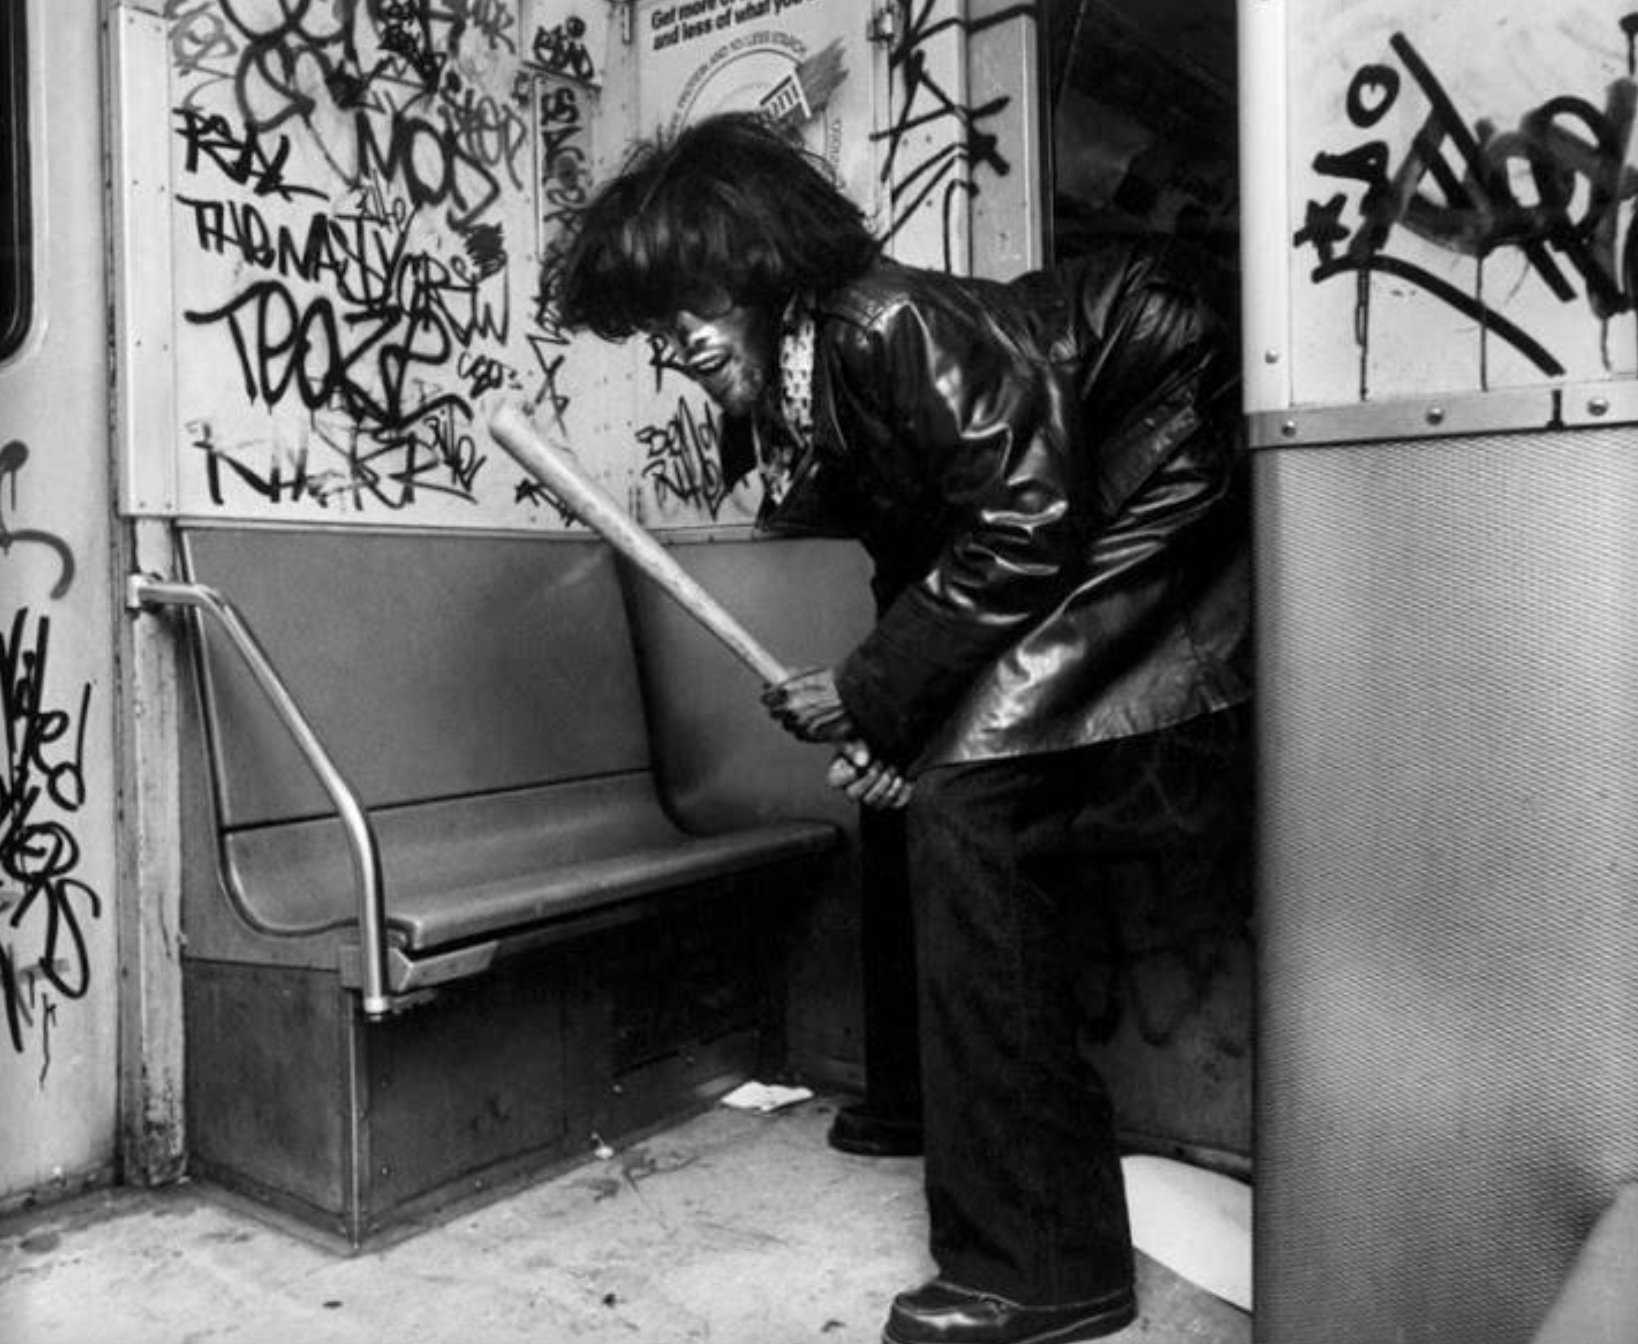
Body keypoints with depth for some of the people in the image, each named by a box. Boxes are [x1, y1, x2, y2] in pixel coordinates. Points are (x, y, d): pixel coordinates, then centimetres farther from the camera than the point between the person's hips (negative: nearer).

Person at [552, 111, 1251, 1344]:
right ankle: (938, 1097, 34)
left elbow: (1028, 522, -24)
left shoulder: (886, 324, -20)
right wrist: (881, 724, -1)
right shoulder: (788, 399, 7)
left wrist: (874, 691, -18)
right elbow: (920, 559, 12)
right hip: (1087, 534, 10)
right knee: (924, 790, 12)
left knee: (966, 806, -17)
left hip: (1167, 496, -10)